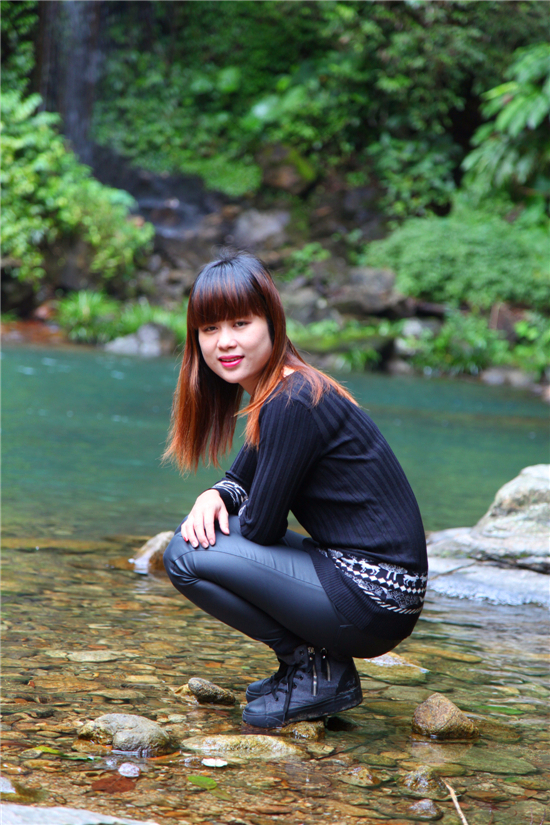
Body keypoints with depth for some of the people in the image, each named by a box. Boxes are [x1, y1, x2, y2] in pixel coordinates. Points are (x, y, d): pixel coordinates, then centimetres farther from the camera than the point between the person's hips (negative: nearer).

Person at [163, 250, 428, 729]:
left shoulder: (293, 404, -19)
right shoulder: (273, 391, 11)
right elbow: (244, 478, 24)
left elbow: (262, 526, -15)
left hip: (372, 603, -10)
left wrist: (226, 516, 8)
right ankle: (314, 663, 13)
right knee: (204, 534, 15)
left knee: (187, 559, -12)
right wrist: (215, 496, 1)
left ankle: (320, 673, -3)